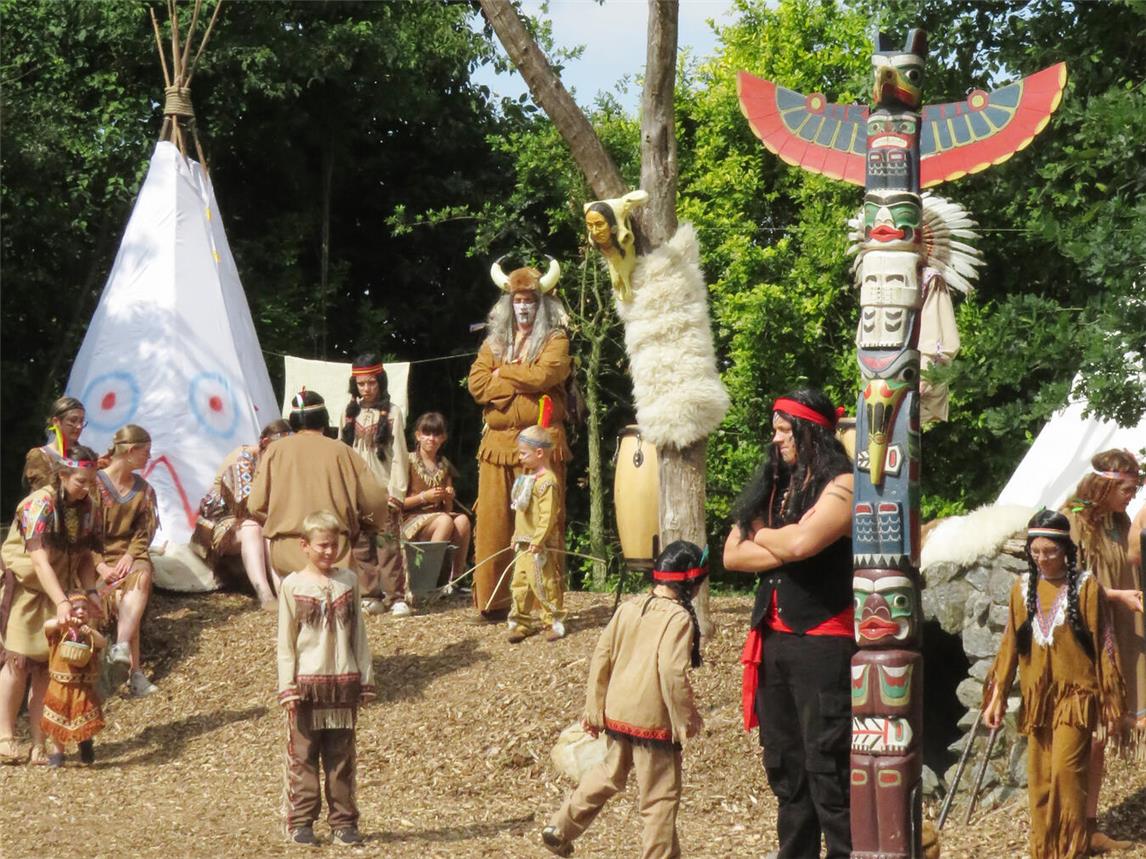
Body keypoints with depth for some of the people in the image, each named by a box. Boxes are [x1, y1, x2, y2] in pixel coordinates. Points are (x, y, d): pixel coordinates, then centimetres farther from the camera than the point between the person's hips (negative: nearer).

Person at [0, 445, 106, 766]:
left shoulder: (88, 508, -2)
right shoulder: (40, 505, -23)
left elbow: (84, 558, 4)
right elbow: (40, 561, -30)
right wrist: (62, 603, -39)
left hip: (58, 591, 5)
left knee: (46, 665, -1)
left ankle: (39, 744, 0)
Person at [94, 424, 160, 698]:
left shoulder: (143, 489, 14)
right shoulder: (96, 484, -3)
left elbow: (144, 531, 9)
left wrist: (130, 556, -11)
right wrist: (101, 566, -18)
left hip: (130, 554, 3)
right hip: (101, 557, -3)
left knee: (141, 578, -33)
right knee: (122, 596, -32)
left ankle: (122, 648, -47)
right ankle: (135, 672, -36)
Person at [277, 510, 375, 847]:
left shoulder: (348, 581, 5)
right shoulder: (293, 586, -3)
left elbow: (358, 634, 9)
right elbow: (285, 642, -1)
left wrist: (365, 679, 7)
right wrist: (287, 686, -7)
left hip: (344, 682, 2)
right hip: (306, 683, -2)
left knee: (342, 757, 7)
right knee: (303, 756, 1)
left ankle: (343, 820, 12)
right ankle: (301, 822, 6)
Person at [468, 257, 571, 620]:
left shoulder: (554, 340, 6)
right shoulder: (494, 341, 17)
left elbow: (545, 375, -13)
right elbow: (476, 384, 3)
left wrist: (503, 374, -1)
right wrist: (522, 382, -7)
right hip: (497, 441, 4)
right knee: (491, 523, 0)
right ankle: (491, 601, 4)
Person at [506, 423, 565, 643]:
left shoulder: (546, 482, -17)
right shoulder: (527, 477, 15)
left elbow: (548, 515, -23)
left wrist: (538, 541, -26)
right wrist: (517, 536, 20)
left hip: (539, 546, -10)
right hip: (524, 544, 10)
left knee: (543, 584, -4)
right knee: (520, 583, 11)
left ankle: (555, 622, 5)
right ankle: (521, 622, 18)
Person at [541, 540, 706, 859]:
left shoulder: (628, 608, 6)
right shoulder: (678, 618, -15)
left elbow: (601, 657, 8)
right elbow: (672, 673, -22)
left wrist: (594, 709, 15)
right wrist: (687, 718, -11)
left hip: (616, 713, 7)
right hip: (653, 721, -7)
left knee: (610, 773, 26)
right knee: (661, 796, 4)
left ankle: (559, 829, 28)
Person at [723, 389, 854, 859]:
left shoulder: (840, 486, -7)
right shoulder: (772, 486, 15)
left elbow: (801, 542, -23)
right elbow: (732, 555, 8)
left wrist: (763, 537, -2)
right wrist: (785, 549, -8)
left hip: (823, 640, -8)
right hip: (774, 639, 8)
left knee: (826, 766, -8)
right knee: (785, 765, 13)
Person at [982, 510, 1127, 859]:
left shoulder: (1086, 586, -5)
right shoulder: (1023, 587, 6)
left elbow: (1103, 645, -3)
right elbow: (1010, 644, 10)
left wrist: (1111, 702, -3)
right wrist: (996, 697, 7)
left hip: (1075, 694, -4)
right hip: (1036, 696, 4)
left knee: (1066, 769, -16)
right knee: (1039, 778, 7)